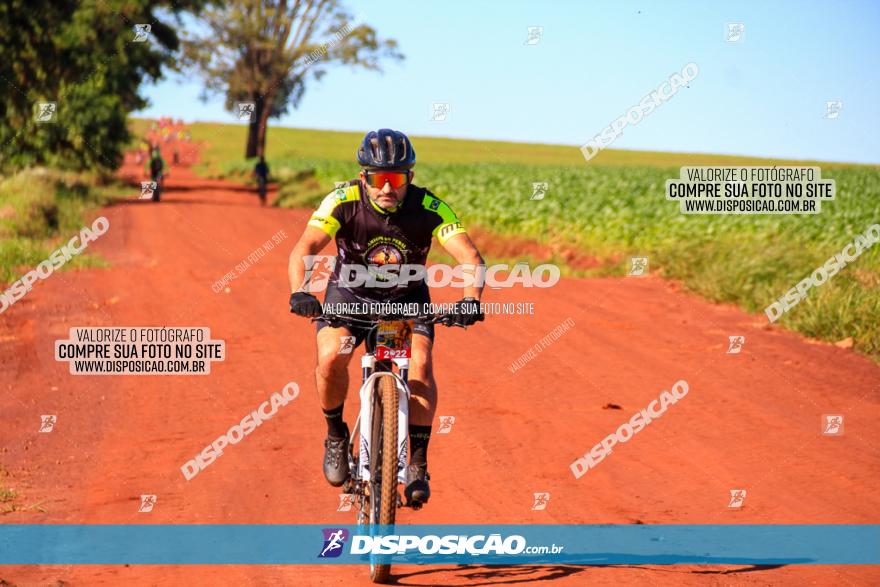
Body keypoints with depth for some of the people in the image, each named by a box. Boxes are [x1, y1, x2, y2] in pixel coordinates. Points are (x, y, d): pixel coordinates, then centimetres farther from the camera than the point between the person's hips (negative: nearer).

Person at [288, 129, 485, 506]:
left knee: (420, 365, -25)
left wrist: (470, 300, -53)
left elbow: (470, 258, -34)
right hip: (349, 294, 0)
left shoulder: (430, 209, -25)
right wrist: (300, 292, -53)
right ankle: (336, 437, 1)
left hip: (407, 298, 0)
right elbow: (304, 249, -34)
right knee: (331, 358, -26)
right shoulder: (343, 201, -25)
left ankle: (417, 465, -13)